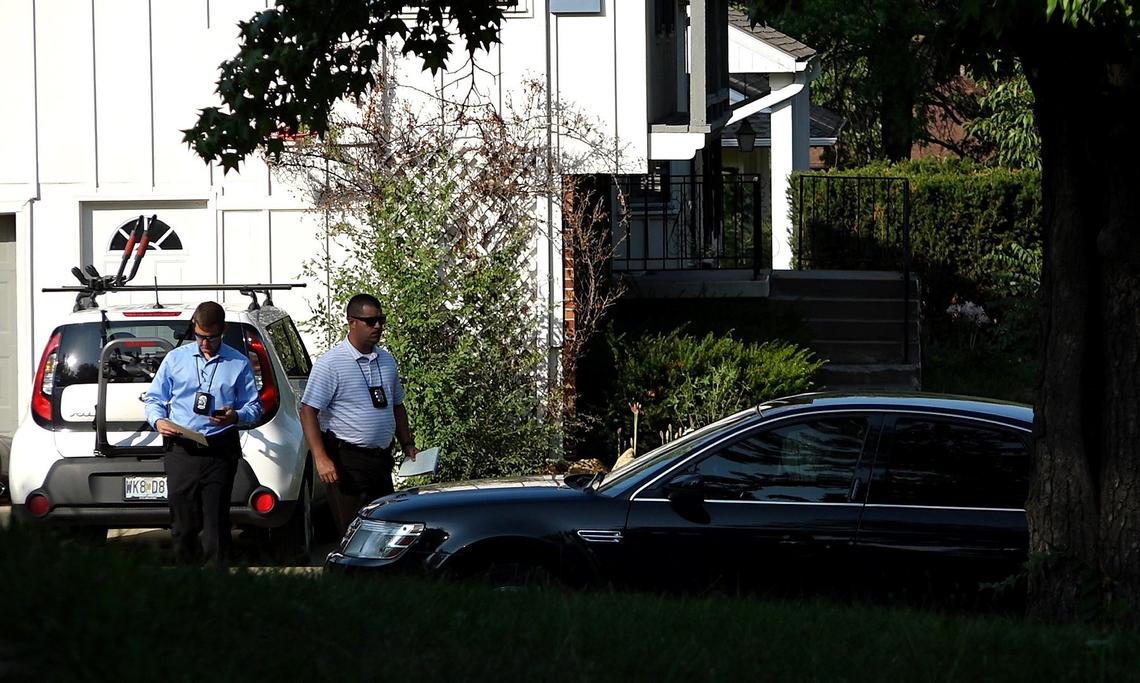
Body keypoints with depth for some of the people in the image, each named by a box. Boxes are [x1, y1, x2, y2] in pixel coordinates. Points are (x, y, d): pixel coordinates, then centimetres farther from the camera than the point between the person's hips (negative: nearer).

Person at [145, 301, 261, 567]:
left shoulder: (239, 363, 9)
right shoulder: (175, 359, 12)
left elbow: (254, 407, 11)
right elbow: (153, 398, 17)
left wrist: (235, 417, -12)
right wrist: (158, 420, -5)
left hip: (220, 452, -1)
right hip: (181, 451, 1)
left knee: (216, 525, -5)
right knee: (182, 525, 2)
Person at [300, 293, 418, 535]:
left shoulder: (387, 361, 13)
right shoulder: (330, 364, -10)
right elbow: (308, 412, -13)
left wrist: (407, 444, 12)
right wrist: (321, 459, -21)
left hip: (382, 460, 7)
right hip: (348, 459, -7)